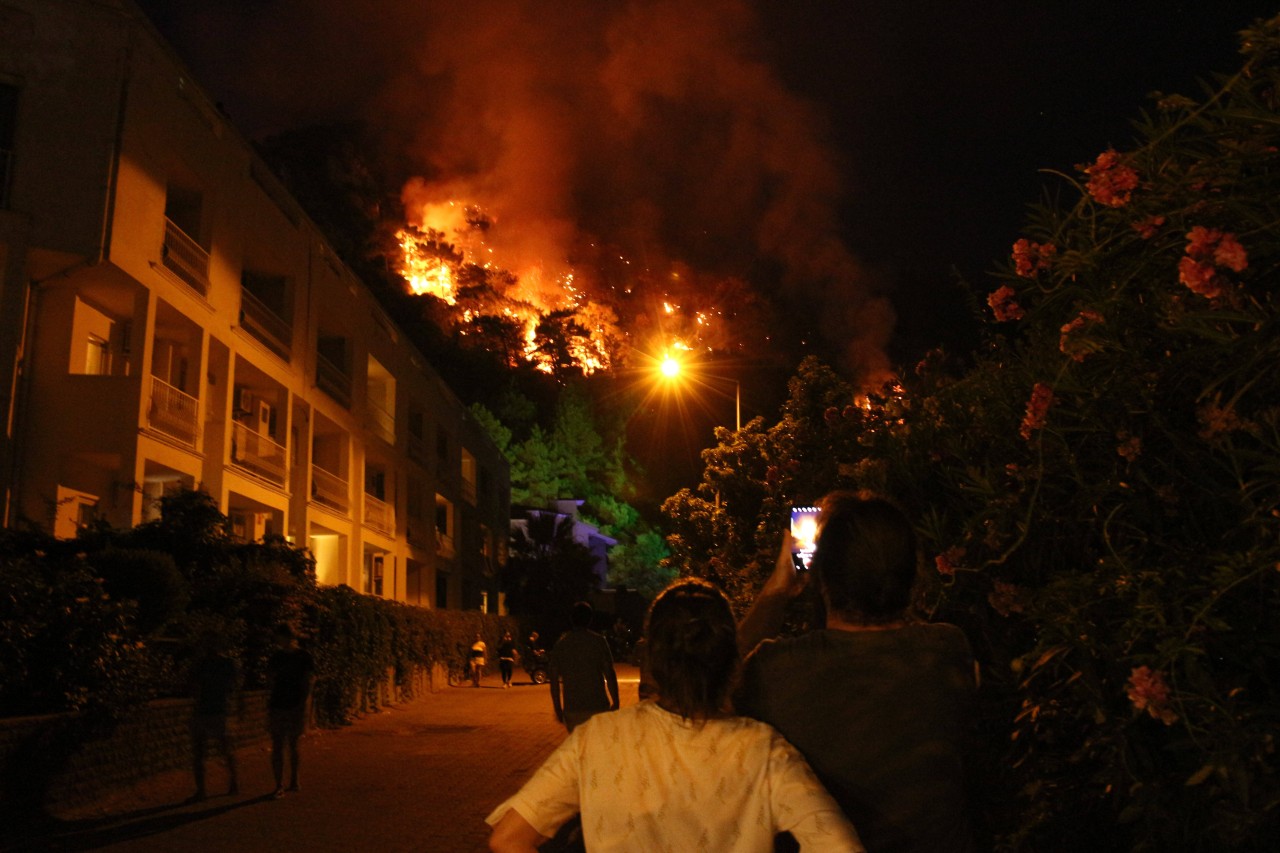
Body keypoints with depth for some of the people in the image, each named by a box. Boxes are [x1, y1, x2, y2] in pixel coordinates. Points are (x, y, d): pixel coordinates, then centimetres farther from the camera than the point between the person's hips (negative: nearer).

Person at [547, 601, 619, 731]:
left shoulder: (560, 643, 5)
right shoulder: (598, 641, -3)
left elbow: (554, 680, 6)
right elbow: (609, 674, -7)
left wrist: (558, 709, 13)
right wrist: (615, 703, 0)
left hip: (571, 709, 3)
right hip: (597, 706, -3)